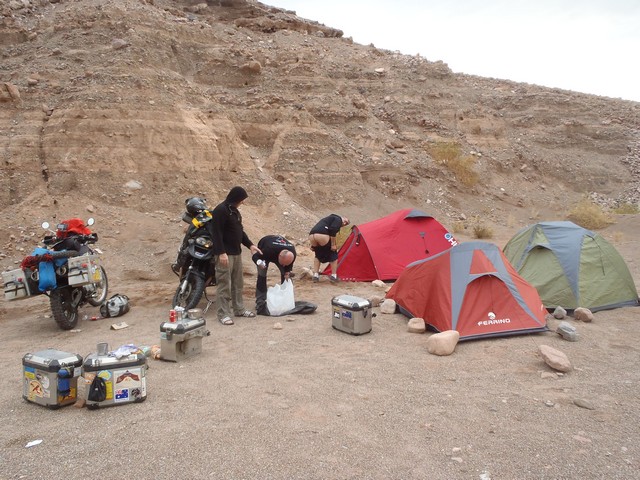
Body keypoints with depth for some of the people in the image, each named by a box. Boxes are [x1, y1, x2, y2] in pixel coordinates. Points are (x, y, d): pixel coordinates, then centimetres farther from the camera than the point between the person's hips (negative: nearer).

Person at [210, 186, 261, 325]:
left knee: (238, 283, 15)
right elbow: (216, 233, -20)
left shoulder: (234, 211, 15)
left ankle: (239, 309, 25)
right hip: (225, 254, -10)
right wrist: (221, 252, -25)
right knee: (224, 285, -6)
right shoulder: (220, 210, -15)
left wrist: (250, 245, 17)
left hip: (237, 253, 10)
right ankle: (223, 314, -1)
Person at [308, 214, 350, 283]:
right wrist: (333, 245, -4)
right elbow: (332, 231, -7)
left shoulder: (329, 218, 35)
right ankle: (333, 276, 12)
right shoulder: (338, 219, 10)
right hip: (322, 236, -8)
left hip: (311, 236, 8)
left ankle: (315, 275, 21)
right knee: (333, 255, 11)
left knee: (318, 255, 29)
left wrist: (313, 245, 32)